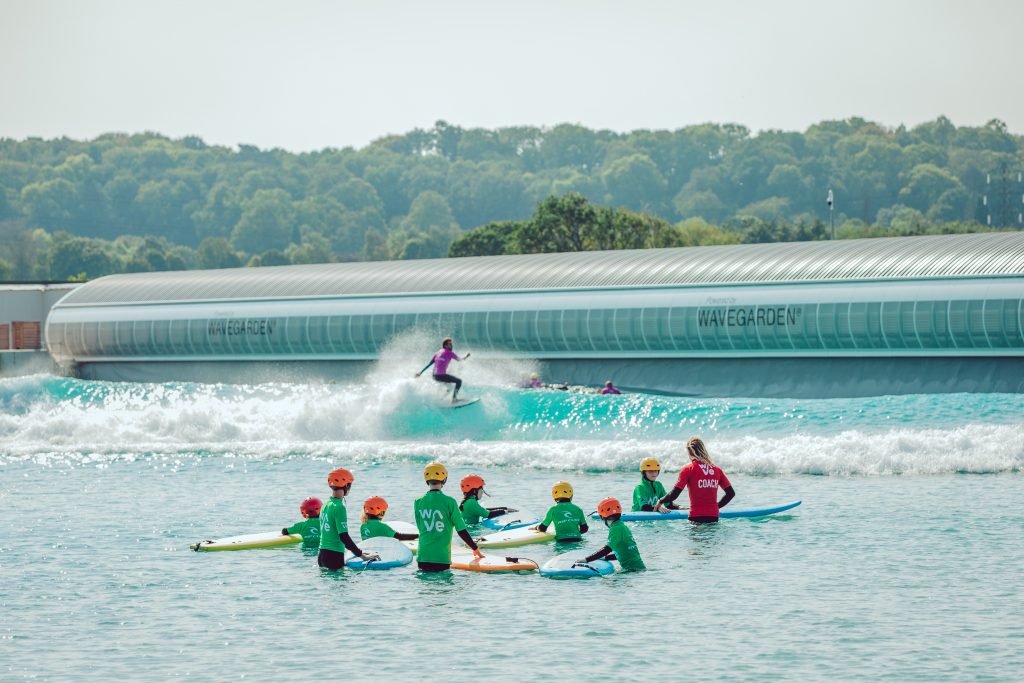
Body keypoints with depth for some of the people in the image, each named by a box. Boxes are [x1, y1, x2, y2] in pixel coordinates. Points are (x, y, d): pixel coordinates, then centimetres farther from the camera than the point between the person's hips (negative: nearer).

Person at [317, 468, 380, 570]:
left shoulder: (326, 505, 12)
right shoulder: (339, 507, -15)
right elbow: (344, 537, -19)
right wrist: (362, 556, -14)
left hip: (322, 554, 9)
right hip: (334, 557, -9)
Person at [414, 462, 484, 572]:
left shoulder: (418, 502, 3)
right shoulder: (449, 502, -8)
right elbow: (461, 530, -3)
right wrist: (476, 549, 10)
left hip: (423, 556, 3)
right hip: (442, 558, -3)